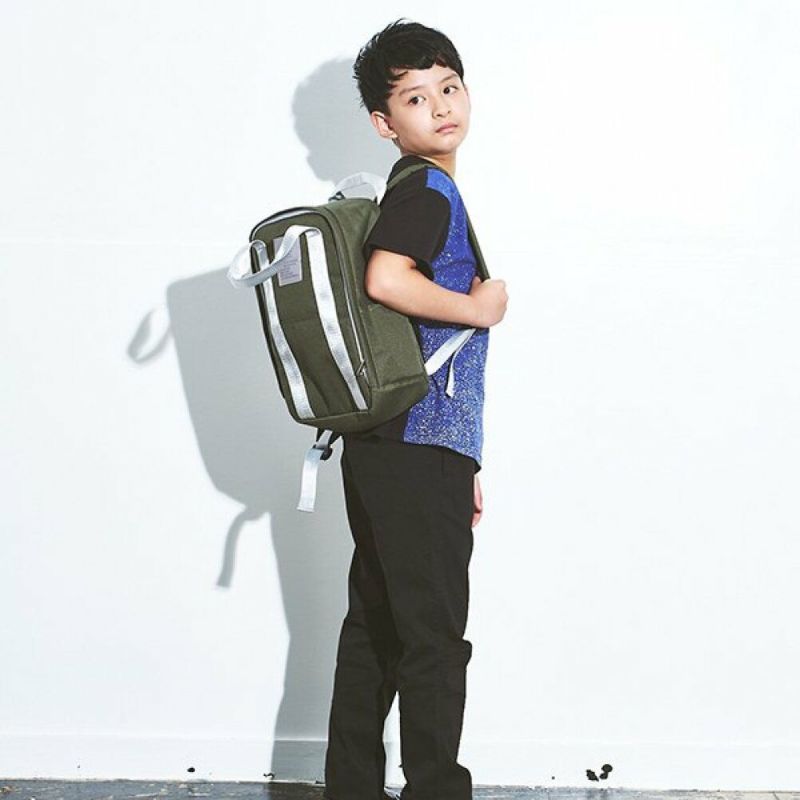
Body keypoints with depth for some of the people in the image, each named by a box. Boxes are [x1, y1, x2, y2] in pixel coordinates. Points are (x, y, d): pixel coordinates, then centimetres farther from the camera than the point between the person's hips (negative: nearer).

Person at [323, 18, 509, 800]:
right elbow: (385, 279, -30)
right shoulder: (428, 189, -9)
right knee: (434, 638, -2)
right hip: (418, 450, -9)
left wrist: (460, 464, 22)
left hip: (395, 450, 9)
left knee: (375, 626, 13)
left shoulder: (420, 192, 20)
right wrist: (479, 309, -14)